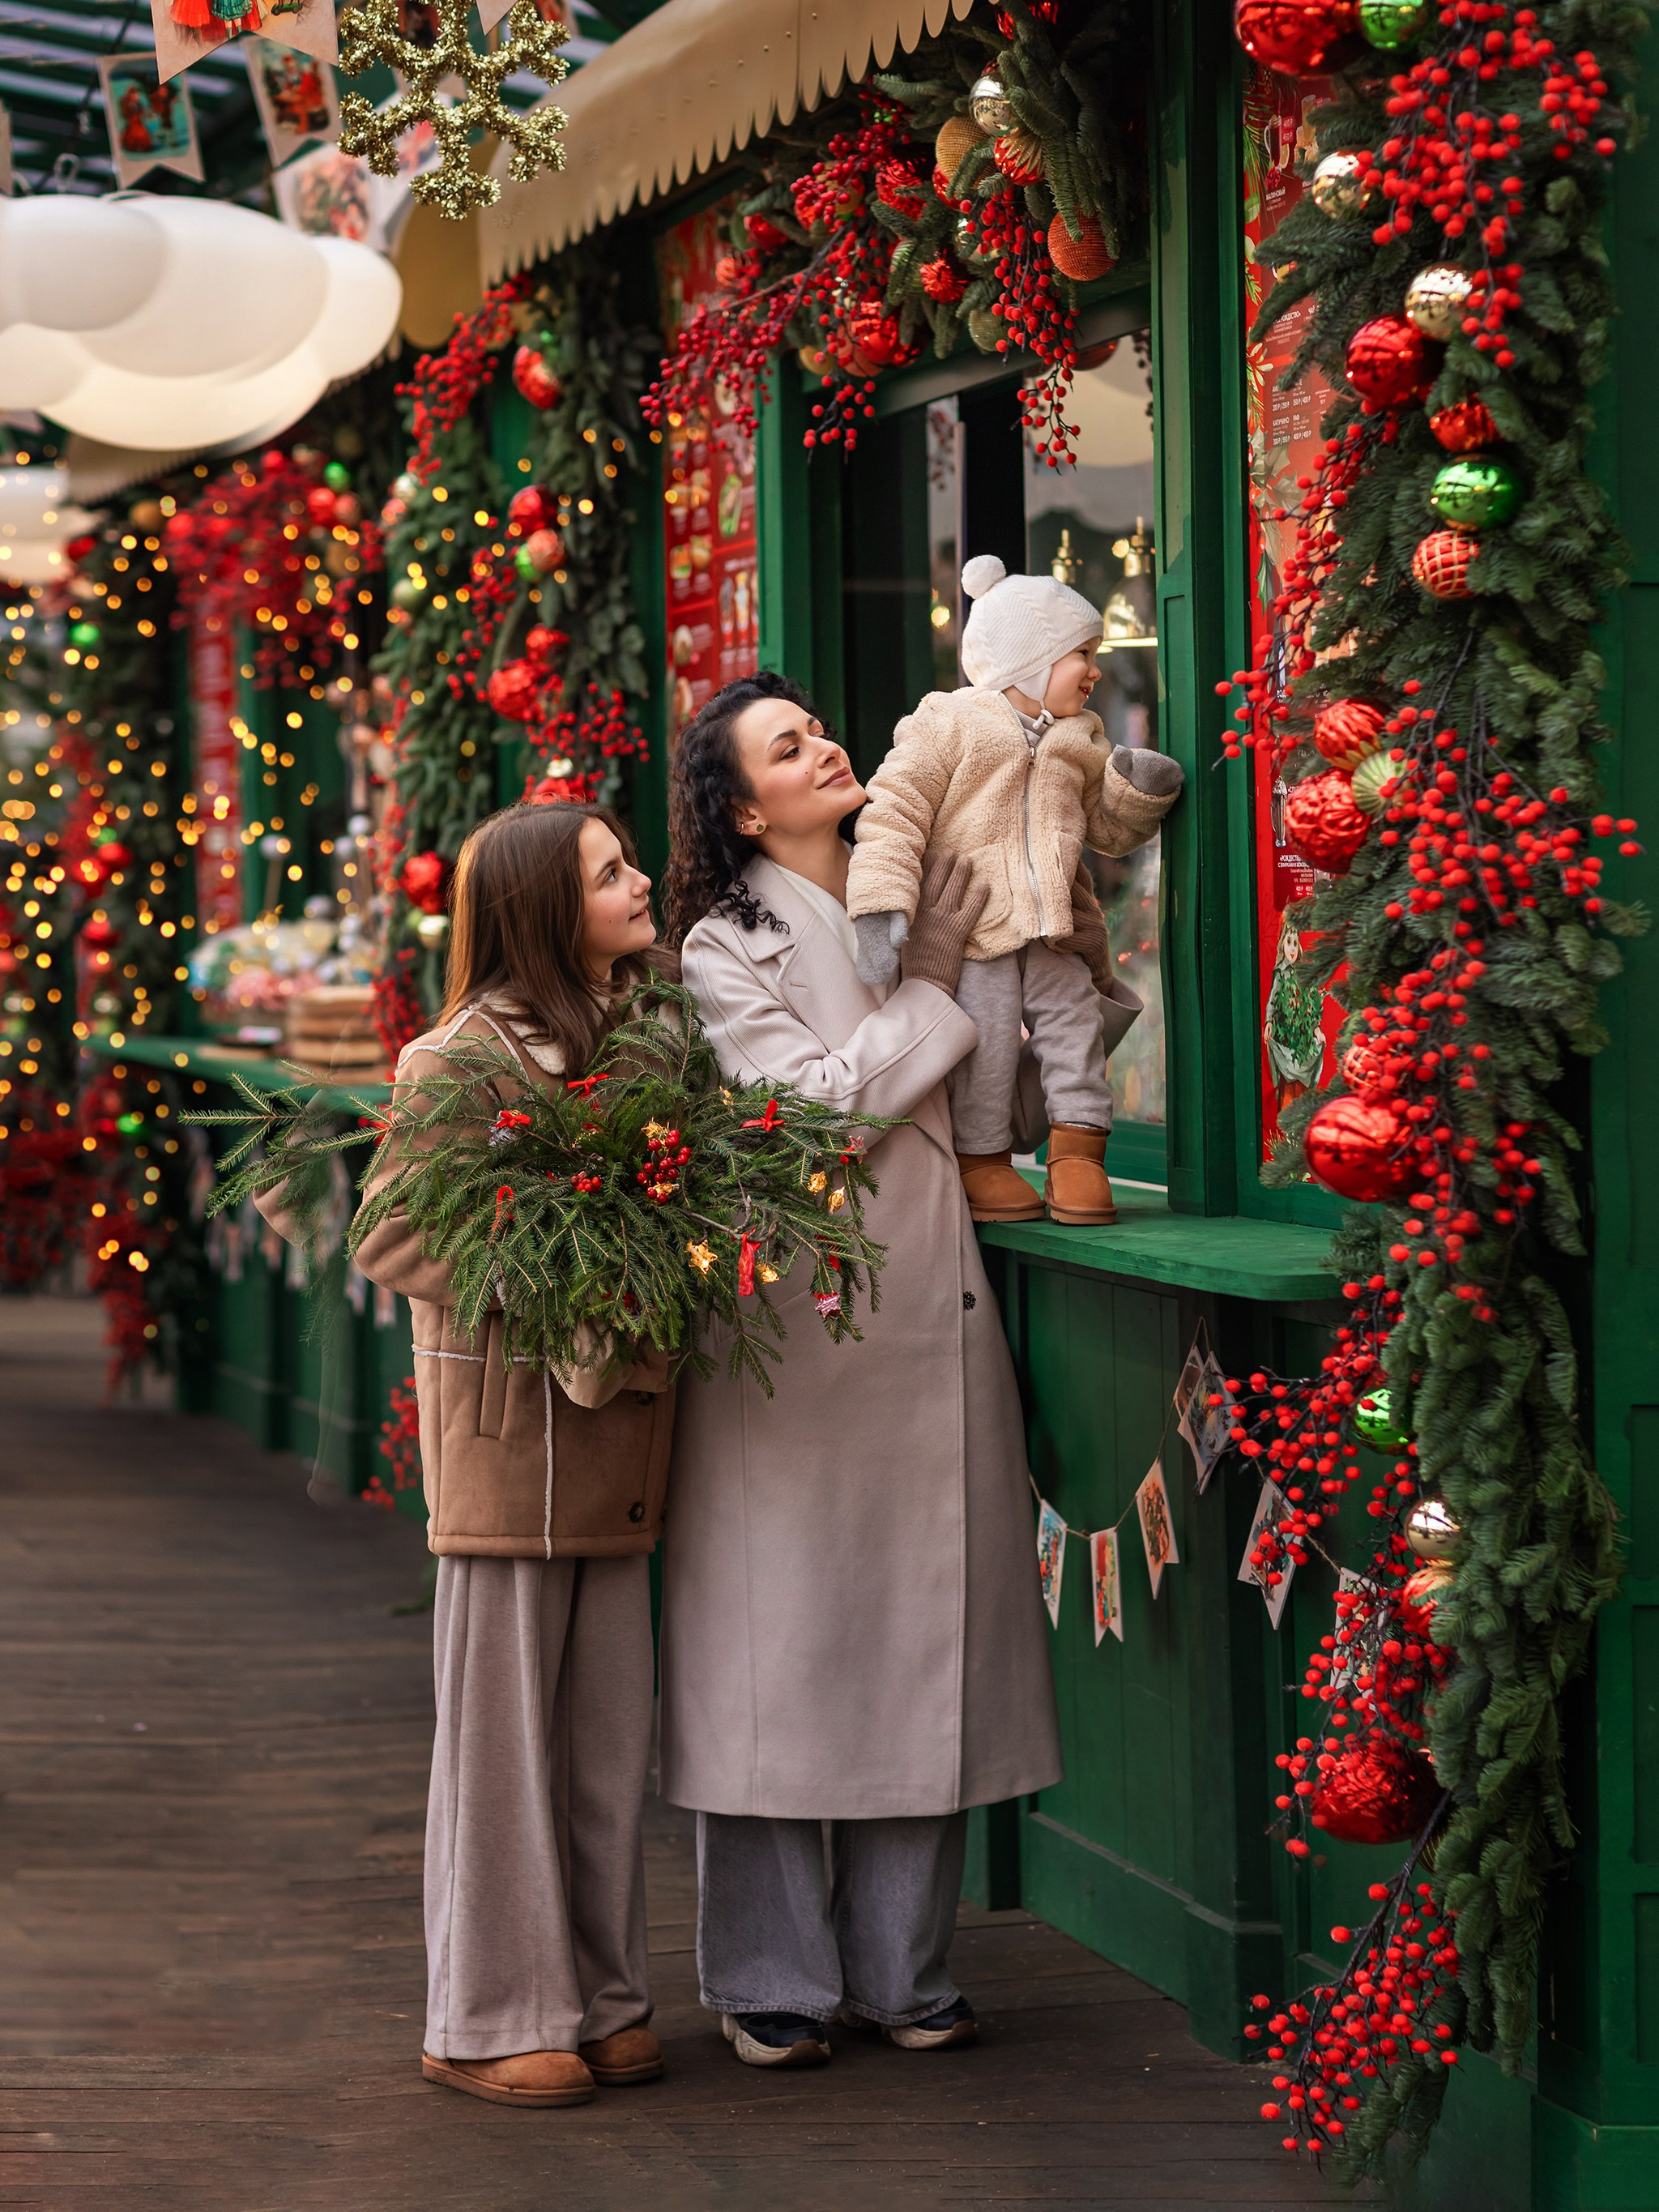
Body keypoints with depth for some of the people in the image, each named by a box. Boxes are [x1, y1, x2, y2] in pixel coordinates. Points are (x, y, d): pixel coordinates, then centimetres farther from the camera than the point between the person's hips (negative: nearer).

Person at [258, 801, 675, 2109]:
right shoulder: (465, 1058, -10)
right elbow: (395, 1239, -11)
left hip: (620, 1421, 6)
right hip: (506, 1419, -6)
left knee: (610, 1720, 10)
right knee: (504, 1721, 0)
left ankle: (599, 1995, 19)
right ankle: (489, 2019, 8)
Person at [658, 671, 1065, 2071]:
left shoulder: (915, 902, 15)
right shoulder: (728, 948, -3)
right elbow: (813, 1112, -14)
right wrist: (928, 990, -8)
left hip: (932, 1324, 6)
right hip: (799, 1330, -6)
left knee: (921, 1644, 7)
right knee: (788, 1639, -2)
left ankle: (901, 1967, 15)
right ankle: (774, 1981, 7)